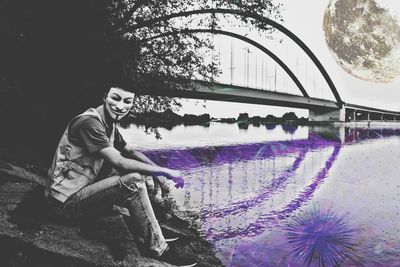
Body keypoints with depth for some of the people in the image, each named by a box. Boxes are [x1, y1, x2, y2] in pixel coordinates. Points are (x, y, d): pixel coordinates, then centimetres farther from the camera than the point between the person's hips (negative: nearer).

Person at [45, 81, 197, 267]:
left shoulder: (109, 123, 8)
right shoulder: (90, 122, -22)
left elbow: (131, 151, 15)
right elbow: (120, 163, -28)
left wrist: (158, 170, -1)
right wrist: (165, 171, -21)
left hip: (84, 189, 10)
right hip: (68, 200, -10)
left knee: (140, 172, 7)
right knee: (133, 180, -26)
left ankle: (155, 231, 5)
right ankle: (159, 250, -14)